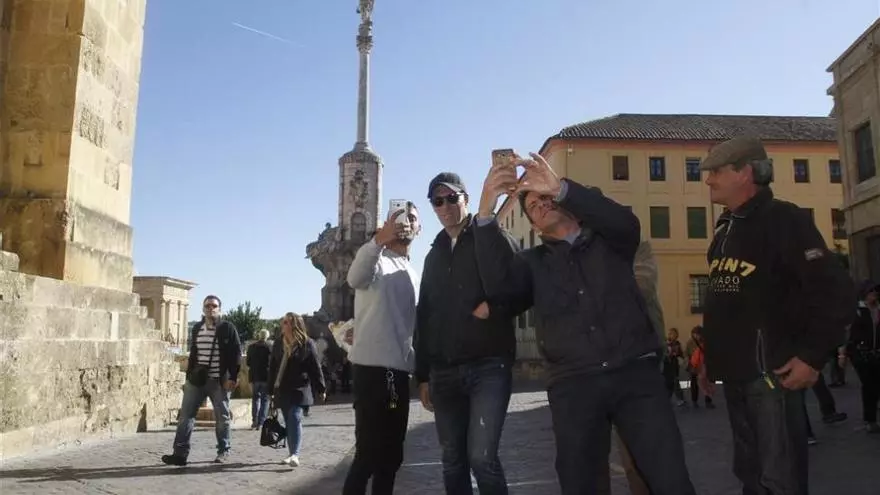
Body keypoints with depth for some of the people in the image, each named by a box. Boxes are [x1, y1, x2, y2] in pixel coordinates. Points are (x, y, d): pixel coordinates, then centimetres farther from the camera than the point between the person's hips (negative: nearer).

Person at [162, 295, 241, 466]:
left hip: (219, 381, -4)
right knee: (185, 415, -1)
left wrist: (232, 378, -15)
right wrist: (188, 376, 13)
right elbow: (192, 354, 17)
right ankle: (180, 453, 2)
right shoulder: (197, 328, 12)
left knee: (222, 418, 6)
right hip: (196, 380, 5)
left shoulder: (227, 328, -5)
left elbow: (236, 354, -8)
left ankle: (223, 451, 19)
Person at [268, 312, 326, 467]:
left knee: (295, 418, -16)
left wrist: (321, 389, -6)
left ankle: (295, 455, -21)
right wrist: (271, 390, 13)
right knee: (289, 421, 9)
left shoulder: (307, 344, -6)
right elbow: (273, 367, 14)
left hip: (298, 390, -5)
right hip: (282, 390, 6)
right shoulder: (278, 343, 10)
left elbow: (315, 368, -6)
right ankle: (292, 454, 17)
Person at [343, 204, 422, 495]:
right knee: (368, 453, -9)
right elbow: (355, 279, -29)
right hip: (372, 366, -8)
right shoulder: (375, 258, -3)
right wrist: (379, 239, -47)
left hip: (400, 370, 8)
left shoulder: (413, 274, 20)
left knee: (391, 455, 11)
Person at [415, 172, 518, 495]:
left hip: (489, 365, -5)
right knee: (453, 462, 9)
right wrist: (423, 375, 14)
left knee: (482, 457, -15)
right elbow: (424, 317, 18)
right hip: (444, 372, 5)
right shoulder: (433, 256, 19)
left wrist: (491, 308, -18)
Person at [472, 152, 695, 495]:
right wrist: (486, 212, -19)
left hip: (636, 373, 0)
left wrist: (560, 188, -21)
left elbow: (625, 222, -9)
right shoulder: (534, 263, 14)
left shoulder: (609, 242, 15)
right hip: (572, 386, 1)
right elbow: (499, 283, -6)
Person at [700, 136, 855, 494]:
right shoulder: (725, 229, 15)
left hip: (771, 371, -8)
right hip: (735, 372, 8)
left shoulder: (783, 219, -9)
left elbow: (834, 290, -16)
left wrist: (813, 356, -17)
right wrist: (714, 357, 20)